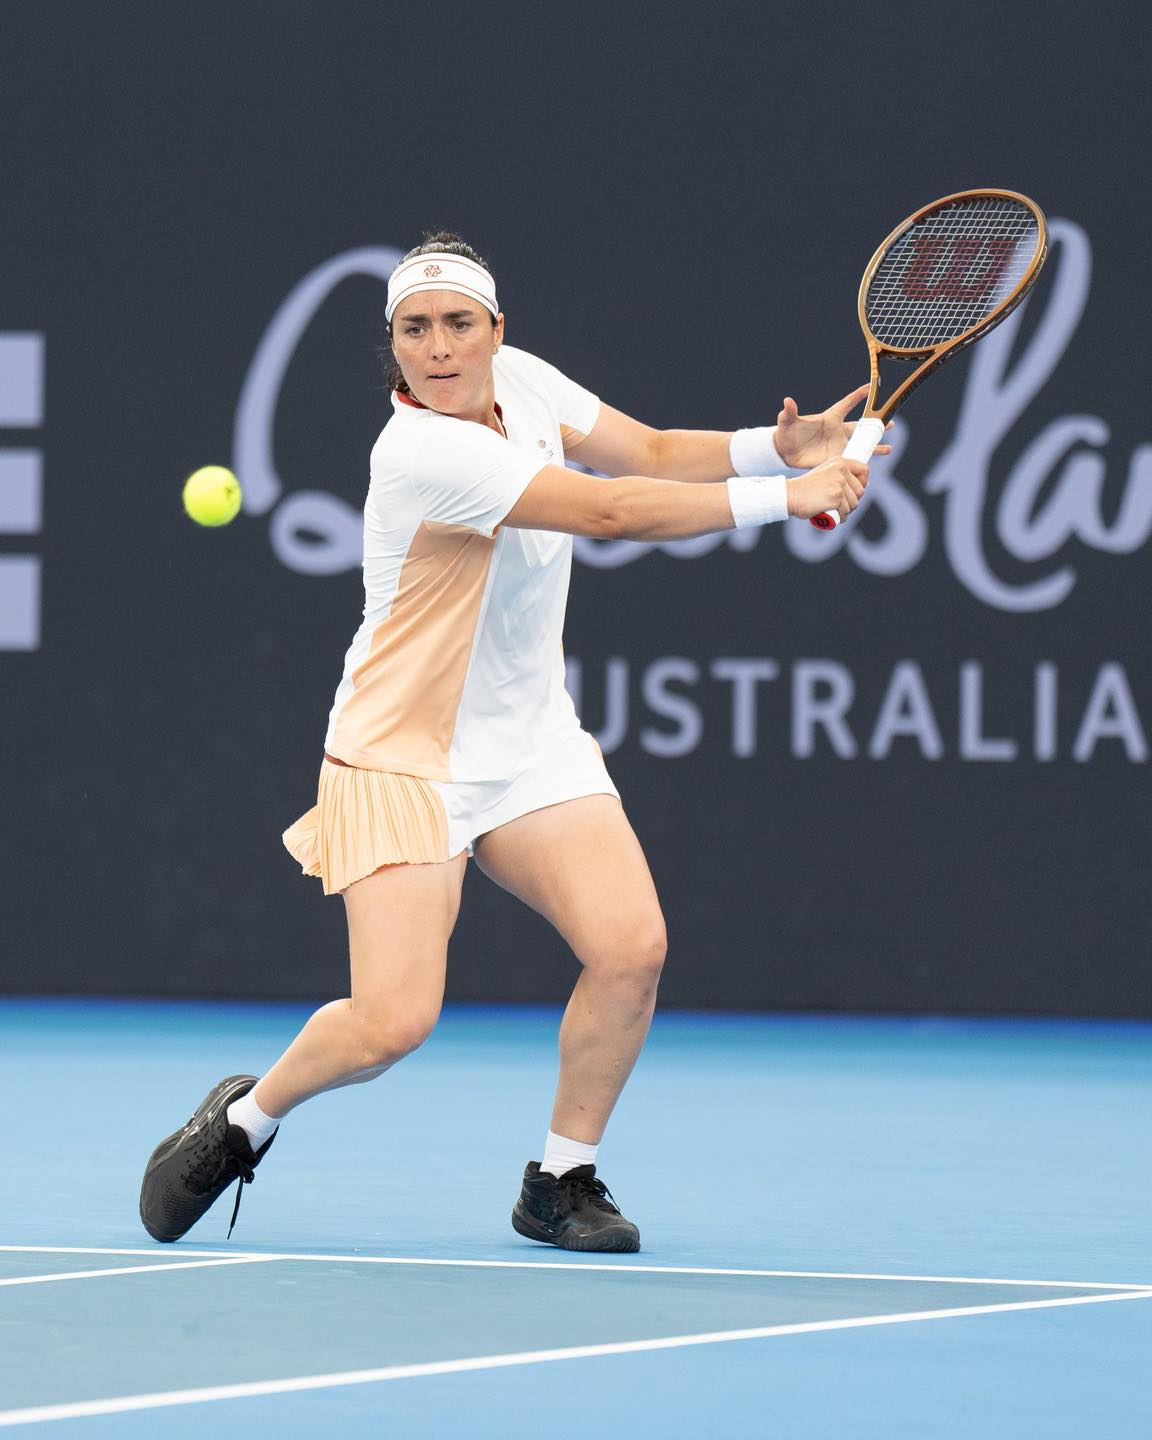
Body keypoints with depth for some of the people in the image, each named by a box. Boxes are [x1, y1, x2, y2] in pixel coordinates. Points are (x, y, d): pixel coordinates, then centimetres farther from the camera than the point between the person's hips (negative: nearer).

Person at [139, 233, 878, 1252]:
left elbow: (652, 454, 9)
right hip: (406, 755, -7)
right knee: (393, 1021, -16)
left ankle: (561, 1181, 7)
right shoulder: (425, 451, -25)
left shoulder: (521, 378, -1)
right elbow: (615, 511, -28)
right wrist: (787, 496, -24)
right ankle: (245, 1119, 15)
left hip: (533, 747, 7)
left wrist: (777, 445, -9)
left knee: (631, 949, -13)